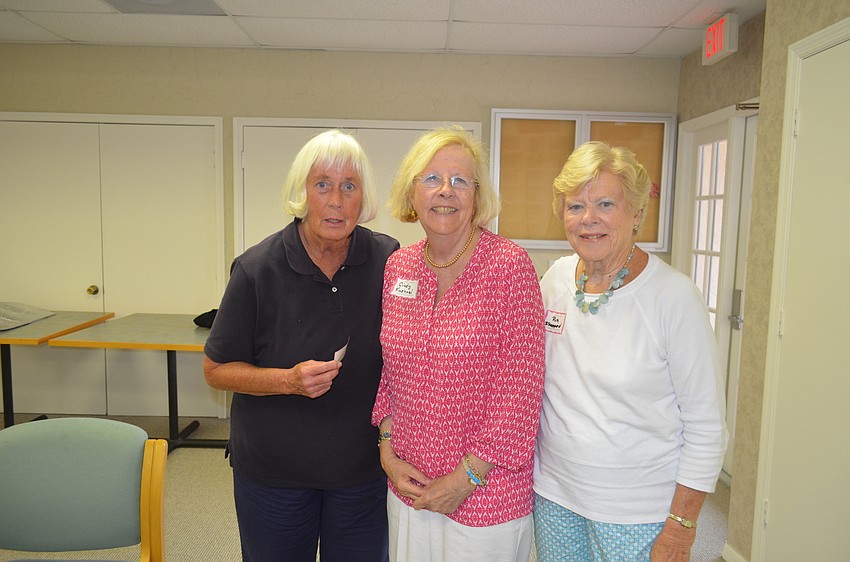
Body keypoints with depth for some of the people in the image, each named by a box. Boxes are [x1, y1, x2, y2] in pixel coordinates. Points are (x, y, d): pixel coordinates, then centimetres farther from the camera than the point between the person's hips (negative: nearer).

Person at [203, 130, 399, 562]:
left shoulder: (389, 261, -8)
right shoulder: (258, 269, -14)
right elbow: (217, 369, -6)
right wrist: (289, 380, -22)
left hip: (364, 467, 2)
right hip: (273, 471, -1)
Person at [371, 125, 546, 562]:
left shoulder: (509, 265, -15)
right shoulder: (397, 267, 1)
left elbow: (521, 387, -16)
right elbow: (387, 369, 9)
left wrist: (467, 476, -14)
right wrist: (387, 449, 0)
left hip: (486, 497, -4)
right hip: (409, 484, 5)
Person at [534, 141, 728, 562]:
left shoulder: (673, 296, -17)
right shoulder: (556, 278, -2)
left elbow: (706, 428, -12)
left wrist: (680, 527, -11)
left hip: (637, 511, -4)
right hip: (554, 494, 4)